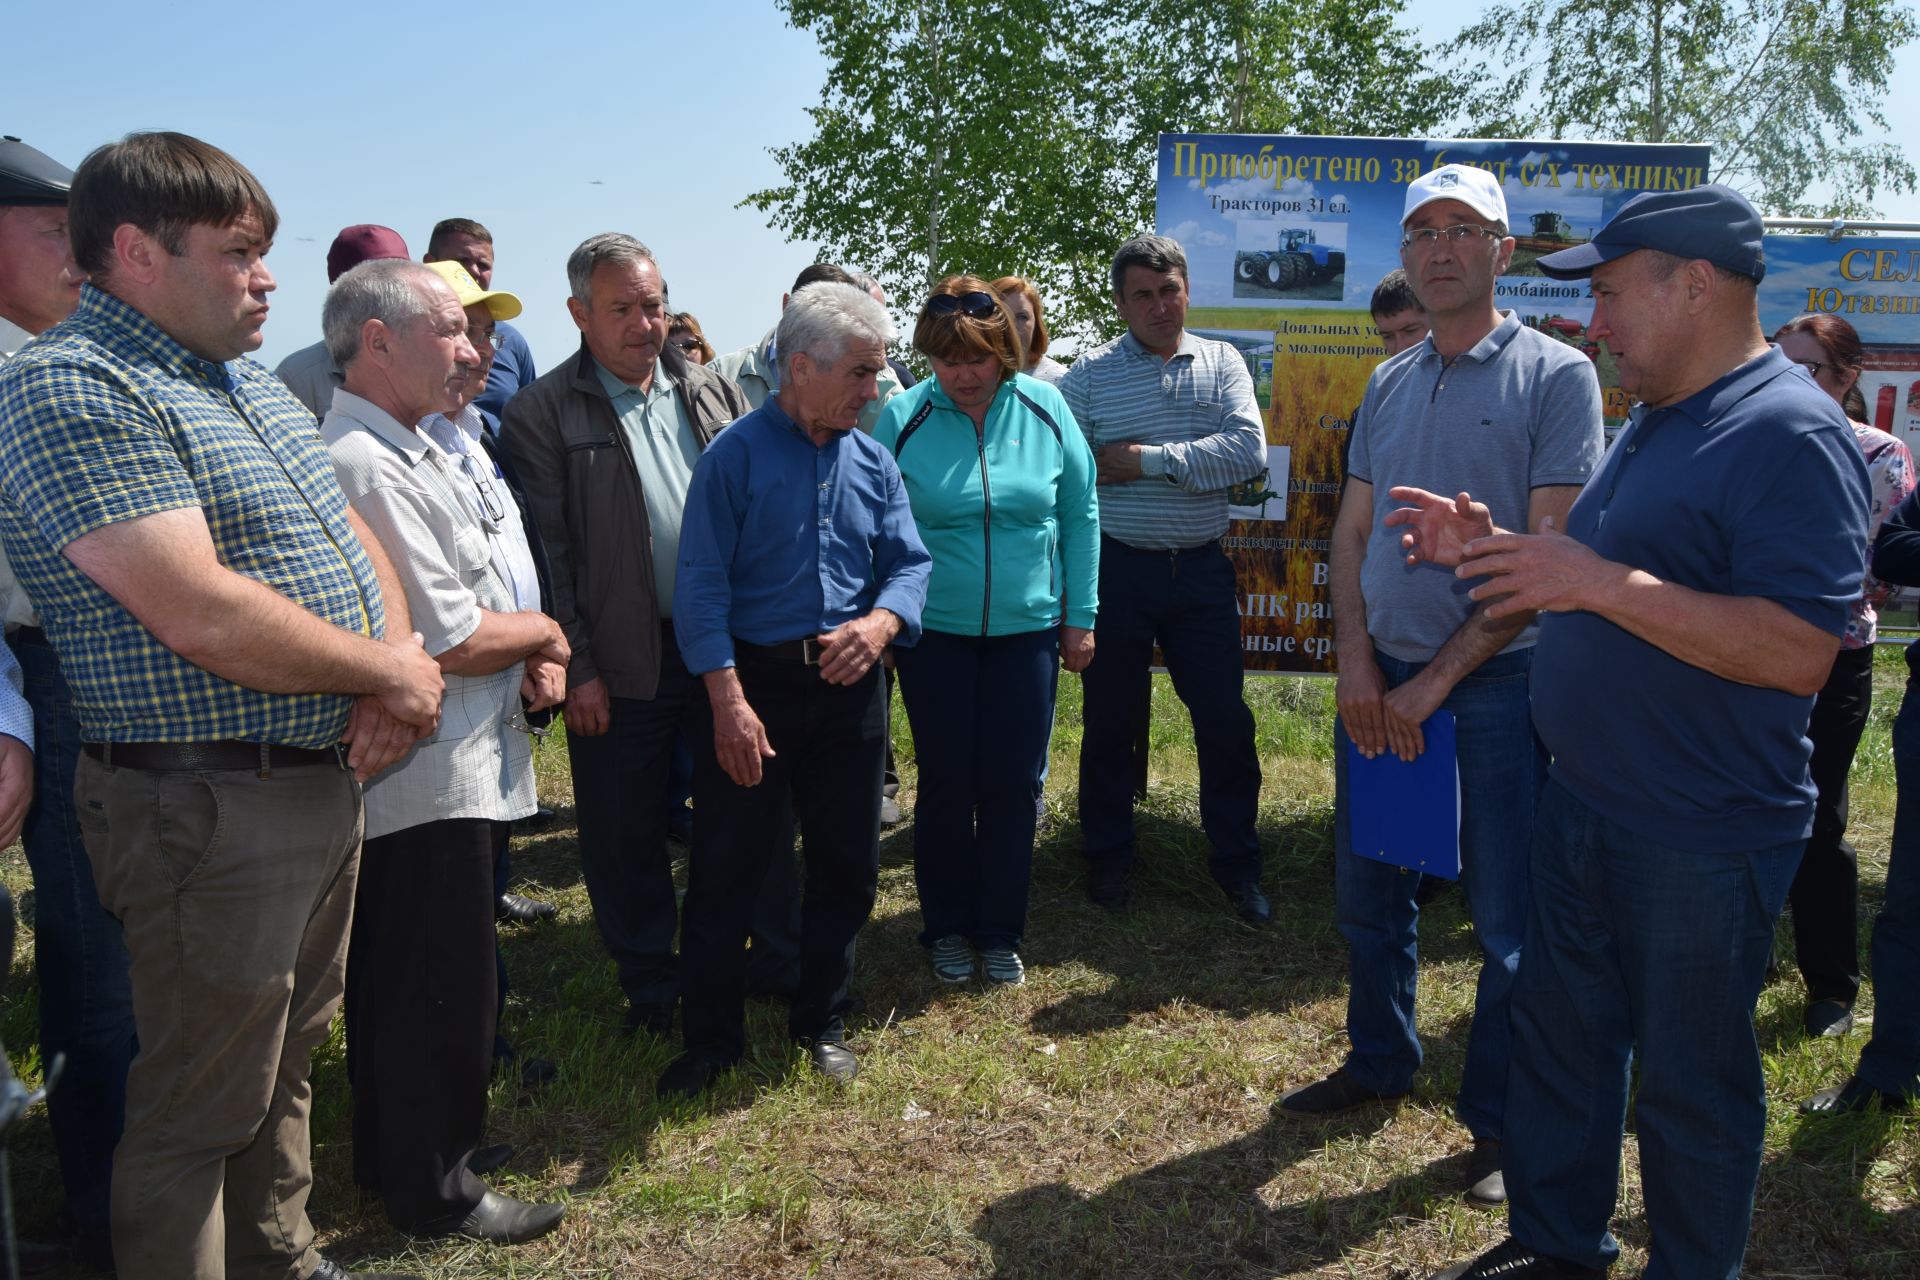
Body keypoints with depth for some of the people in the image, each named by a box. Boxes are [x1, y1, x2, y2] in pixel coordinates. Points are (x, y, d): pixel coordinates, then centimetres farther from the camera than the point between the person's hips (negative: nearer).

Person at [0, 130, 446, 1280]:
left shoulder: (259, 389, 13)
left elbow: (356, 537, 15)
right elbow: (204, 616, -26)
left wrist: (398, 668, -5)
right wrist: (385, 669, -13)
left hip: (330, 783, 9)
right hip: (211, 807, -9)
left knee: (288, 1058, 24)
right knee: (202, 1108, 6)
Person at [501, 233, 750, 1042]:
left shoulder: (713, 392, 8)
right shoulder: (542, 415, -5)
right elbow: (548, 553, -7)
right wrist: (576, 668, -11)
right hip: (623, 665, -3)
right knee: (627, 833, 9)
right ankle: (651, 982, 27)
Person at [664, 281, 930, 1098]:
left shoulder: (873, 464, 6)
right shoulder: (735, 455, -9)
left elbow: (909, 563, 3)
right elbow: (701, 586, -12)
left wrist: (878, 623, -19)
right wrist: (729, 699, -19)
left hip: (848, 686, 5)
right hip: (753, 682, -4)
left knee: (846, 863, 13)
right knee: (725, 868, 4)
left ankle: (821, 1022, 32)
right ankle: (712, 1038, 21)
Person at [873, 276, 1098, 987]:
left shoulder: (1045, 410, -4)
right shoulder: (902, 418, -8)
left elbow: (1079, 517, 3)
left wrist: (1081, 618, 4)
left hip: (1027, 630, 1)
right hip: (935, 633, -1)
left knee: (1014, 786, 7)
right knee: (946, 783, 9)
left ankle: (1001, 931, 25)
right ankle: (947, 927, 27)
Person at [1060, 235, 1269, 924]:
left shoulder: (1221, 363, 4)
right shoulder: (1090, 374, -1)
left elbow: (1249, 451, -13)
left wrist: (1149, 460, -16)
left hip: (1201, 569, 1)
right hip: (1116, 569, -1)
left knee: (1225, 720, 7)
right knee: (1108, 720, 10)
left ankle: (1236, 860, 24)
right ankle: (1108, 856, 28)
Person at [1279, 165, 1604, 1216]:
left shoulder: (1555, 375, -6)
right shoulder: (1387, 385, 11)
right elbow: (1351, 532, 11)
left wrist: (1440, 676, -15)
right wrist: (1356, 659, -5)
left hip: (1497, 678, -5)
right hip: (1379, 677, 5)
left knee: (1507, 918, 4)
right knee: (1369, 891, 16)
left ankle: (1501, 1124, 21)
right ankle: (1379, 1062, 37)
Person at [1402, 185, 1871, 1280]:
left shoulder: (1790, 432, -19)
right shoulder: (1655, 423, 11)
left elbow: (1799, 651, -28)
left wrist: (1599, 581, -29)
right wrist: (1493, 550, 3)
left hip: (1703, 840, -9)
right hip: (1587, 808, 9)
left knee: (1689, 1086, 9)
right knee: (1560, 1036, 19)